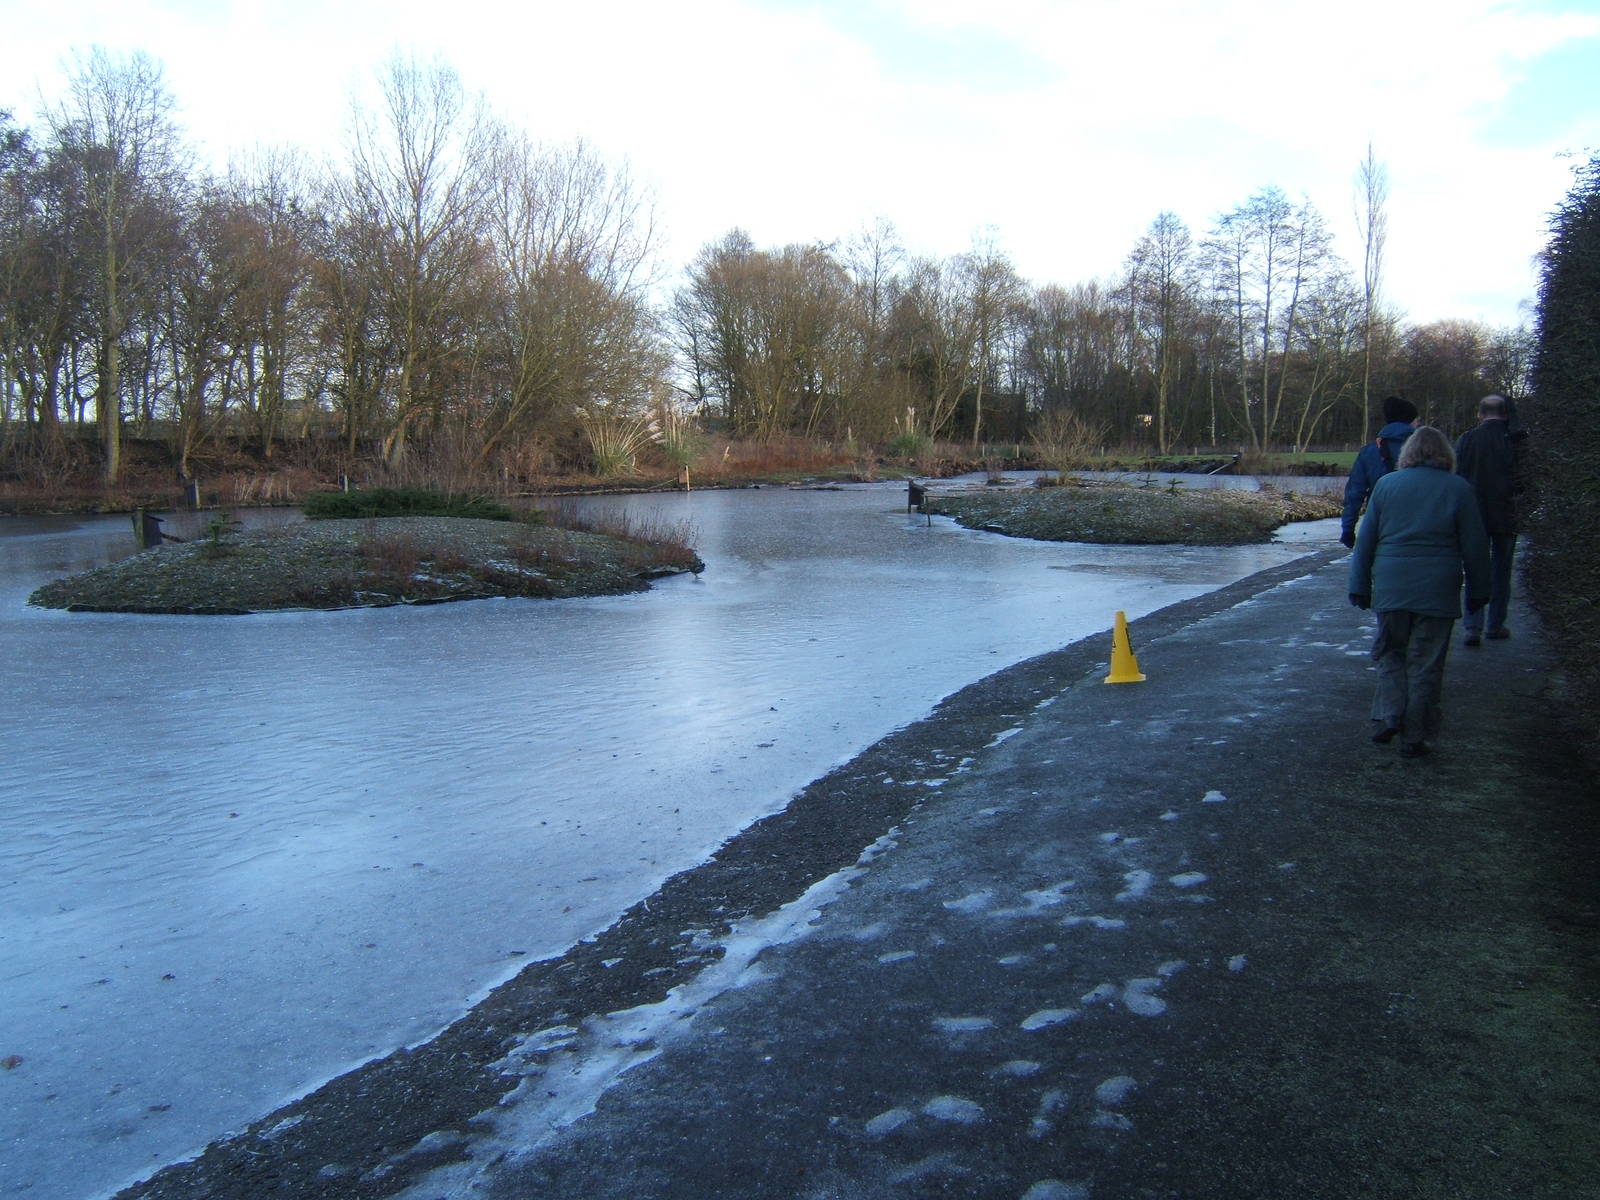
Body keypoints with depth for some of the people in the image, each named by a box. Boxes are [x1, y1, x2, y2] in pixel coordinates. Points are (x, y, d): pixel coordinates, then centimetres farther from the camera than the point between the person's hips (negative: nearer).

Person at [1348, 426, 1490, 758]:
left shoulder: (1386, 484, 5)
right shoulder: (1459, 489, 2)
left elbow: (1365, 540, 6)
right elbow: (1475, 546, 3)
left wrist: (1359, 587, 13)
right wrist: (1478, 592, 13)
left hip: (1390, 588, 1)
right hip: (1438, 591, -1)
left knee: (1391, 655, 15)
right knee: (1425, 664, 6)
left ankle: (1387, 718, -2)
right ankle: (1414, 737, 10)